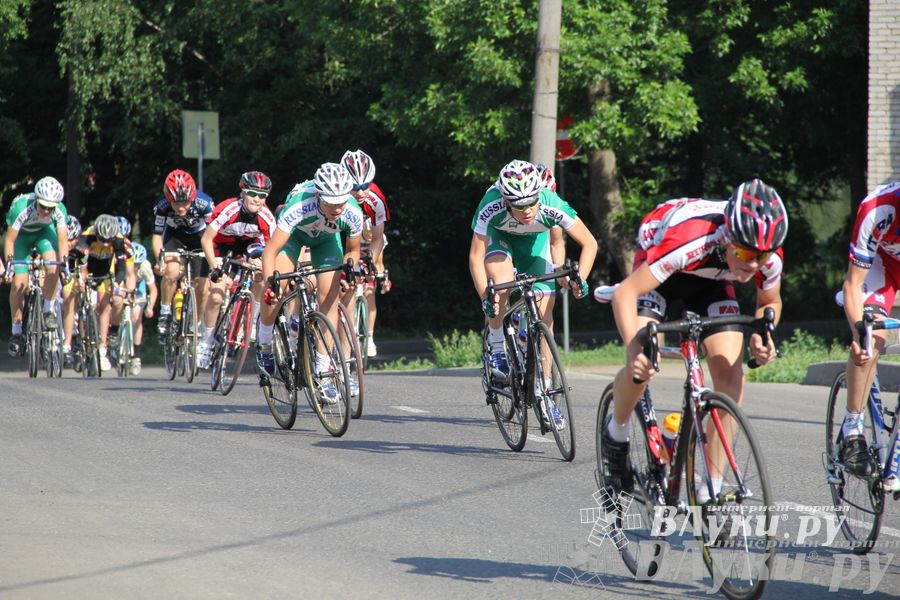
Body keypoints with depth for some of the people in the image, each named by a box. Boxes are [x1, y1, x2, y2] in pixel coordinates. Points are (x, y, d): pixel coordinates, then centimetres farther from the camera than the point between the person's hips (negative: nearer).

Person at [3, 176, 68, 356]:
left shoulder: (60, 211, -31)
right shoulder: (21, 208, -38)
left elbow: (63, 240, -30)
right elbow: (9, 239, -32)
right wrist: (9, 264, -40)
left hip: (43, 232, 1)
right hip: (21, 234, -1)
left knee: (52, 266, -28)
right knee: (19, 284, -10)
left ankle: (48, 309, -7)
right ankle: (17, 332, 4)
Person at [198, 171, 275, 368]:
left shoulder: (266, 218, -26)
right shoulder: (228, 210, -34)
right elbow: (206, 239, -28)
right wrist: (215, 268, -33)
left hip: (248, 244, 2)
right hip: (222, 246, -2)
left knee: (261, 278, -28)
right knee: (216, 297, -13)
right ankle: (206, 343, 6)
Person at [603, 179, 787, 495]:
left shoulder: (770, 258, -29)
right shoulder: (691, 240, -44)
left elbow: (770, 302, -5)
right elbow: (625, 294, -42)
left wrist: (760, 336, -26)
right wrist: (636, 350, -56)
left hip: (711, 279, 3)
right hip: (656, 264, -3)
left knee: (730, 372, -15)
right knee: (641, 366, -23)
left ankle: (712, 489, -8)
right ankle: (616, 435, 10)